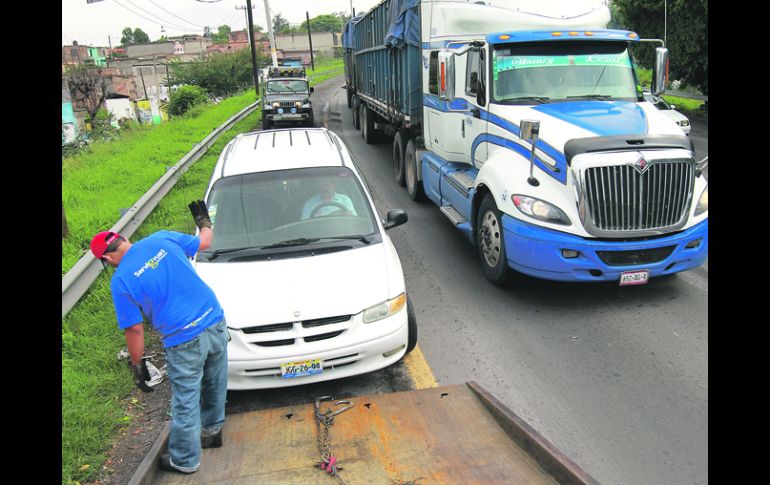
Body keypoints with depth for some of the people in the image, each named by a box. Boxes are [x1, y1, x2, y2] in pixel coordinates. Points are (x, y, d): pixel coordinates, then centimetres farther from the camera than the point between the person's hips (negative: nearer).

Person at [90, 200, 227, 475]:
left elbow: (134, 330, -4)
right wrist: (204, 222, 39)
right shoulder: (162, 239, 3)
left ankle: (184, 460, 32)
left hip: (184, 342, -5)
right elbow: (204, 243, 17)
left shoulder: (120, 281, -6)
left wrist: (137, 365, 10)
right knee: (215, 386, 25)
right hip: (215, 322, 5)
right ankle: (212, 431, 47)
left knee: (185, 404, 13)